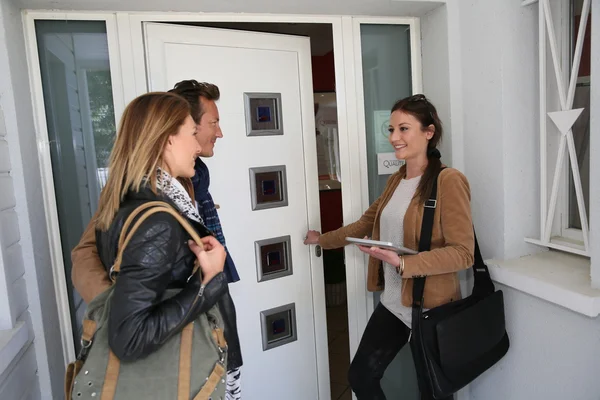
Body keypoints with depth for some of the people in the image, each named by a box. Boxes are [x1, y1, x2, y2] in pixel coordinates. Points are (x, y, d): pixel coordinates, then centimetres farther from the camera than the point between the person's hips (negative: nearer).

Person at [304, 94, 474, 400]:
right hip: (392, 303, 7)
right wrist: (322, 239, 26)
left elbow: (463, 252, -20)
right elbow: (365, 224, 18)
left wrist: (402, 263, -29)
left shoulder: (448, 181, -16)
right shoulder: (395, 181, 7)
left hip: (432, 309, -7)